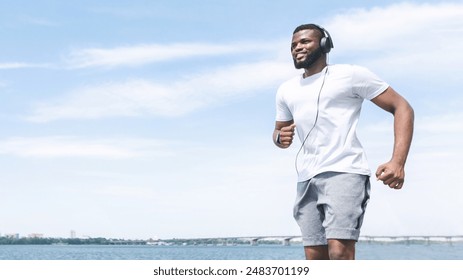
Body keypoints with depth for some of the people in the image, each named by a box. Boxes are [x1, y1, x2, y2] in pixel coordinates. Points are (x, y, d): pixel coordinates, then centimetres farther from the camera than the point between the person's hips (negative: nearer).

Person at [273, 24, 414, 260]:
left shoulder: (351, 75, 4)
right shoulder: (286, 90, 21)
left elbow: (402, 108, 2)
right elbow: (279, 131, 32)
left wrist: (398, 161, -14)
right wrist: (280, 138, 3)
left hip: (344, 172, -6)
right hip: (307, 179, 6)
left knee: (339, 251, -21)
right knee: (315, 258, 2)